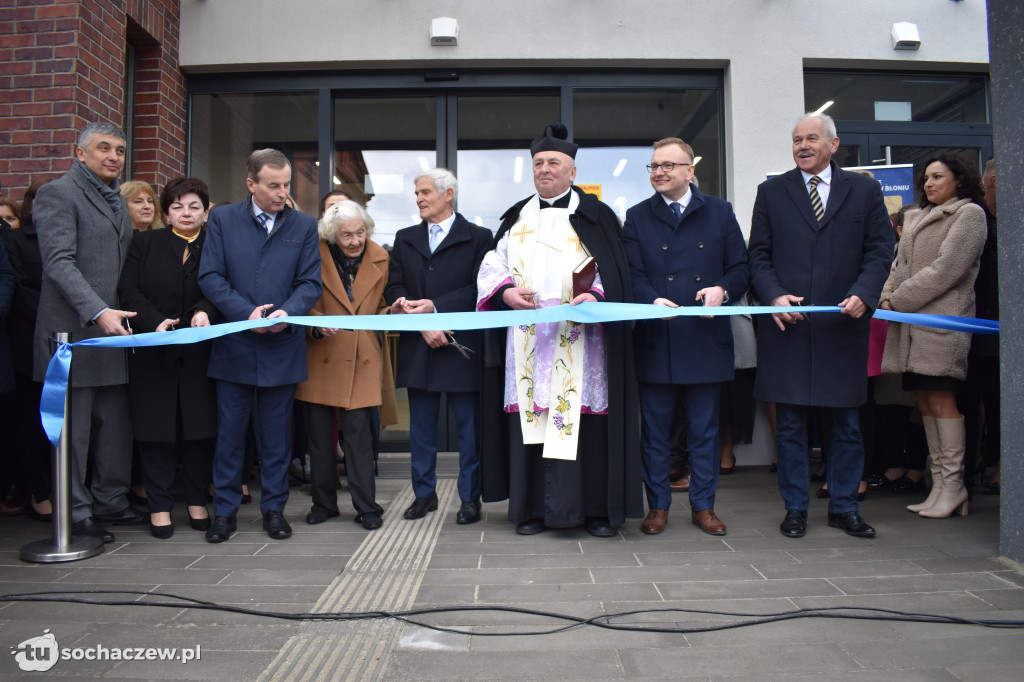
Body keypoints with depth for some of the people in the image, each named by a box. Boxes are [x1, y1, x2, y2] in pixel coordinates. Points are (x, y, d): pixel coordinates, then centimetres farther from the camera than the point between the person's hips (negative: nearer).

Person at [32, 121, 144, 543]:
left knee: (117, 424, 12)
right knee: (74, 428, 2)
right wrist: (98, 312, -27)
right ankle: (76, 514, 13)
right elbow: (59, 263, -17)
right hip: (75, 331, -7)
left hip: (116, 330, 8)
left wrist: (126, 314, 9)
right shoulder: (57, 194, -6)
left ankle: (111, 502, 24)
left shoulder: (117, 200, 19)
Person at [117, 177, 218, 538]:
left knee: (199, 426, 4)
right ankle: (159, 505, 14)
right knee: (156, 427, 3)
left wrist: (204, 312, -24)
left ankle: (197, 501, 17)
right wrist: (155, 321, -14)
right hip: (153, 351, 0)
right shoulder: (146, 243, 9)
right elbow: (129, 289, 1)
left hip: (199, 351, 0)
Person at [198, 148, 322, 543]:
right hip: (234, 344, 0)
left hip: (283, 347, 0)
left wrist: (287, 311, -18)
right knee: (229, 432, 7)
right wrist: (247, 312, -16)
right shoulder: (222, 220, 4)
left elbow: (311, 283, 1)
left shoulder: (304, 226, 6)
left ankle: (274, 508, 21)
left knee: (276, 433, 9)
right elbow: (210, 277, -3)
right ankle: (225, 510, 20)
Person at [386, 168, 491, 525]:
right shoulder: (405, 239, 14)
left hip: (462, 346, -4)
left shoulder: (478, 237, 2)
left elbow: (479, 288, -7)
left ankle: (470, 498, 14)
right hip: (418, 347, 4)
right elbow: (394, 287, 6)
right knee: (421, 426, 11)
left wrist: (435, 306, -16)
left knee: (469, 427, 3)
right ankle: (424, 493, 24)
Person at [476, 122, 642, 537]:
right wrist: (506, 291, -8)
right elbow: (492, 266, 13)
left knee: (585, 422, -3)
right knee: (530, 417, 1)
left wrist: (595, 295, -19)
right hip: (528, 341, 3)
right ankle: (534, 508, 10)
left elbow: (615, 272, 0)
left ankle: (596, 509, 8)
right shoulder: (516, 219, 18)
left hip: (579, 340, -3)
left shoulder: (596, 217, 8)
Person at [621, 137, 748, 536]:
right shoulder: (637, 218, 8)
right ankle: (658, 506, 20)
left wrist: (722, 290, -14)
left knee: (705, 428, 9)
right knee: (654, 428, 6)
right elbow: (633, 277, -1)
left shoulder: (720, 213, 10)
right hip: (655, 340, 0)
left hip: (706, 339, 1)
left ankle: (703, 506, 23)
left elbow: (740, 269, 8)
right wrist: (653, 300, -21)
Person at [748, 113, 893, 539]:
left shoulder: (864, 190, 10)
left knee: (846, 423, 8)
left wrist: (862, 295, -12)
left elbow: (879, 251, 5)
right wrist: (775, 296, -11)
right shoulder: (771, 192, 10)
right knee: (790, 424, 4)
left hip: (844, 324, 1)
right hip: (787, 323, 0)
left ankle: (843, 507, 22)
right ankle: (795, 508, 16)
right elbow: (758, 255, 6)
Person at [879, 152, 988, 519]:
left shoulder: (969, 214, 0)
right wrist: (887, 296, 0)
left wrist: (898, 300, -9)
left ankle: (953, 486, -4)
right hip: (911, 323, 7)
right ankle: (939, 484, 10)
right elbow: (900, 264, 19)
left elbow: (946, 269, -10)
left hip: (942, 319, -7)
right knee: (925, 399, 5)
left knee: (942, 398, -10)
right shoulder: (915, 218, 22)